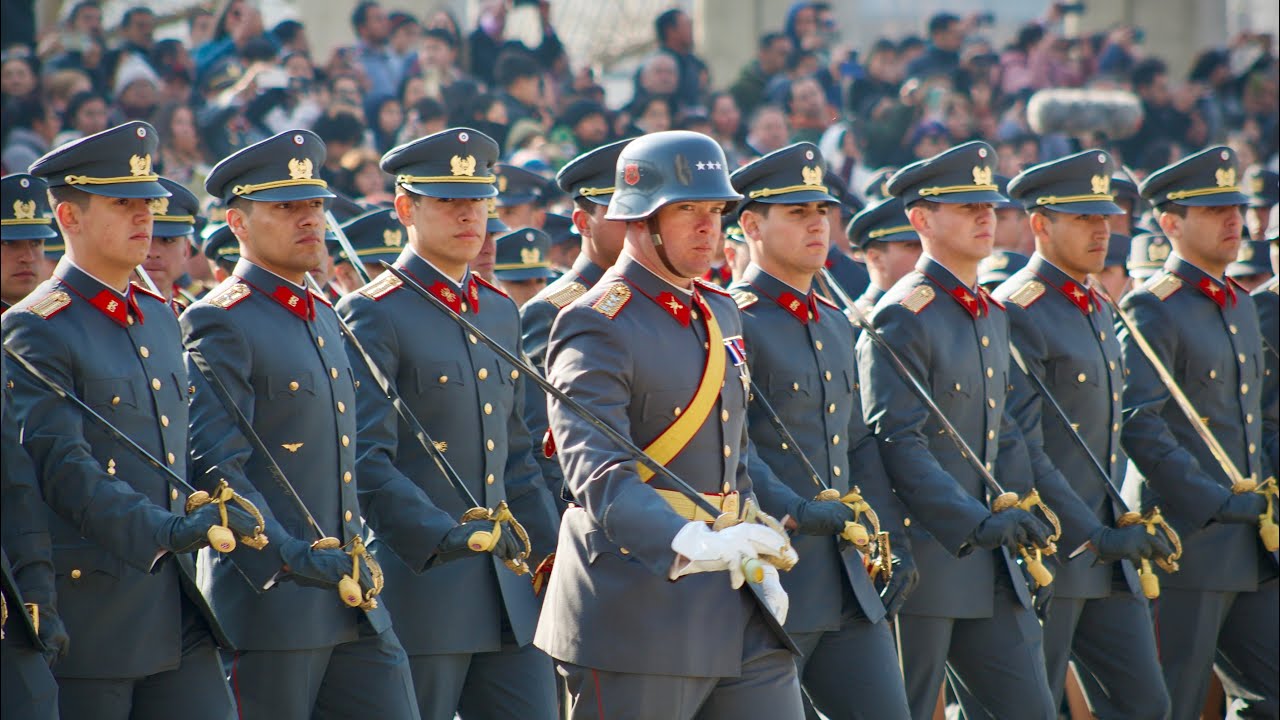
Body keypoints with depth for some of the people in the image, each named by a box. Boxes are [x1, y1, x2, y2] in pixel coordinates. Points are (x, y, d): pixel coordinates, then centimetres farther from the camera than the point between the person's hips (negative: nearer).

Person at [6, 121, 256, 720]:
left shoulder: (161, 318, 15)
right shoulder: (35, 331, -10)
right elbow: (62, 466, -19)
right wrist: (166, 530, -29)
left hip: (176, 605, 7)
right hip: (88, 607, -7)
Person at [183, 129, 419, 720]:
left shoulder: (324, 317, 18)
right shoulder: (221, 323, -9)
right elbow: (214, 468, -18)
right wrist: (288, 558, -26)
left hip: (354, 604, 8)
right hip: (267, 600, -8)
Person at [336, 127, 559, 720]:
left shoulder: (500, 312, 16)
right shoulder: (373, 316, -7)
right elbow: (365, 463, -15)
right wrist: (447, 538, -25)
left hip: (507, 586, 7)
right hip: (417, 582, -7)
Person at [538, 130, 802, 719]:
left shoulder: (719, 313, 14)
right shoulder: (596, 329, -13)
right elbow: (598, 472, -28)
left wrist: (757, 559, 12)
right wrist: (689, 543, -44)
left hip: (733, 604, 8)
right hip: (636, 620, -8)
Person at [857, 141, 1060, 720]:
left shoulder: (992, 316, 16)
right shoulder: (903, 318, -12)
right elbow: (898, 444, -19)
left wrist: (1017, 511, 2)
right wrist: (978, 524, -26)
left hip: (990, 565, 8)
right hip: (923, 561, -8)